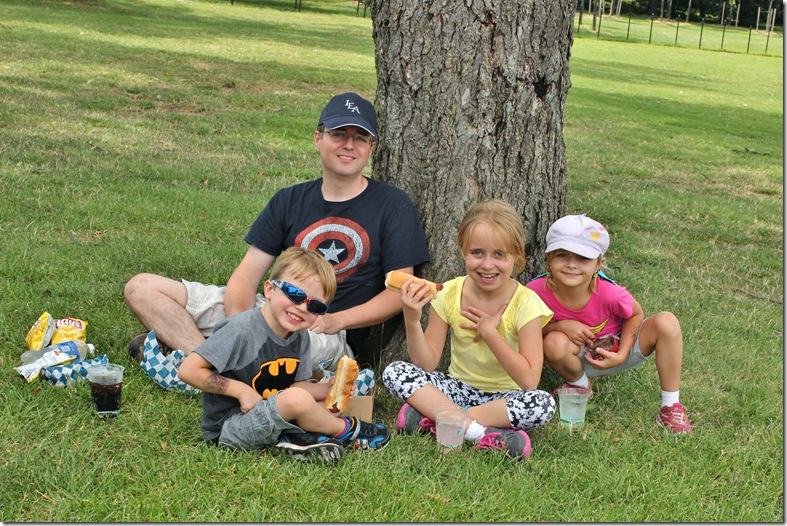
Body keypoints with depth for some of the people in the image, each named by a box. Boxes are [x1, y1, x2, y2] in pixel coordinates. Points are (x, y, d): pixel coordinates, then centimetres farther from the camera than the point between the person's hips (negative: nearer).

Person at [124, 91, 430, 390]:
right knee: (142, 288, -5)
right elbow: (247, 274, 7)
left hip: (332, 336, -5)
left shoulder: (392, 206, 4)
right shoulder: (288, 201, 14)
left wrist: (336, 320, -16)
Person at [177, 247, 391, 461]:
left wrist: (326, 388, -14)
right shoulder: (242, 330, -21)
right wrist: (241, 390, -20)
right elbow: (188, 370, -23)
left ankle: (299, 437, -16)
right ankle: (345, 430, -3)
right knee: (297, 398, -30)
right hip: (227, 426, -9)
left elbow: (295, 385, 5)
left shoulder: (300, 337, 2)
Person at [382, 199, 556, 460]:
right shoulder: (449, 294, -7)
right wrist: (412, 321, -24)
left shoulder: (525, 303, -15)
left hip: (504, 396, -2)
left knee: (543, 404, -34)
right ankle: (480, 432, -30)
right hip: (459, 389, 3)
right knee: (394, 372, -19)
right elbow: (427, 364, -7)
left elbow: (529, 380, -22)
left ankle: (432, 415, -29)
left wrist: (489, 331, -22)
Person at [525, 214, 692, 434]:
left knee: (666, 322, -24)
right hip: (579, 359, 0)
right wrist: (560, 326, -31)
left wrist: (621, 355, -19)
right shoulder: (537, 291, -30)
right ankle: (580, 385, 1)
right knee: (554, 342, -36)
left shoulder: (609, 293, -30)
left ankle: (671, 406, -12)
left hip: (615, 350, 0)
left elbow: (635, 315, -8)